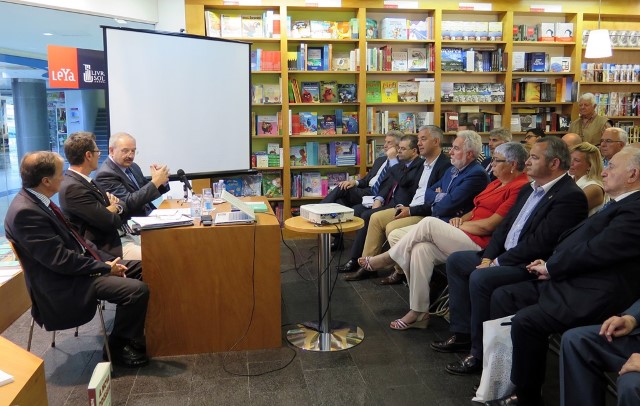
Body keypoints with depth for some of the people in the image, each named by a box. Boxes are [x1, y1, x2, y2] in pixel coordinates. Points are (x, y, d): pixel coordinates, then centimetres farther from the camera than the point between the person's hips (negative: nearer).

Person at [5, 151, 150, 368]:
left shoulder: (37, 200, 5)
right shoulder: (25, 212, -25)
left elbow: (72, 237, 10)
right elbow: (60, 260, -25)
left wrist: (107, 259, 0)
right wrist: (104, 267, -15)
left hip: (79, 263, 10)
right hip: (63, 284, -10)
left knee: (141, 268, 8)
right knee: (137, 290, -22)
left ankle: (137, 331, 21)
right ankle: (118, 346, 2)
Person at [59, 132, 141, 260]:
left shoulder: (86, 182, 11)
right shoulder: (72, 187, -18)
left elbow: (123, 207, 16)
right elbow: (110, 222, -19)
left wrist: (116, 206, -7)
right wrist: (114, 208, 3)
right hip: (110, 248, -9)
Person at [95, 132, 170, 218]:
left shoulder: (133, 166, 10)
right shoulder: (105, 174, -13)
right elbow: (129, 203, -21)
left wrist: (162, 181, -4)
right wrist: (155, 182, -23)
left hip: (151, 215, 8)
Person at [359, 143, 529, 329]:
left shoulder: (519, 187, -9)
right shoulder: (496, 183, 20)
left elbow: (489, 225, -14)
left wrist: (458, 225, -4)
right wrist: (460, 219, 3)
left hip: (480, 243, -8)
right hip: (463, 236, 8)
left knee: (429, 223, -22)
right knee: (421, 249, -17)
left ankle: (388, 258, -2)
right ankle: (418, 312, -11)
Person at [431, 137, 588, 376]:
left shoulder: (570, 196, -17)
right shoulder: (529, 189, 12)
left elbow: (539, 243, -23)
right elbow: (505, 225, 13)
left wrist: (498, 262, -17)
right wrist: (488, 257, -1)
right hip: (504, 256, 10)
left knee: (480, 279, -30)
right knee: (456, 261, 9)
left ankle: (479, 354, -12)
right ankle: (462, 334, 11)